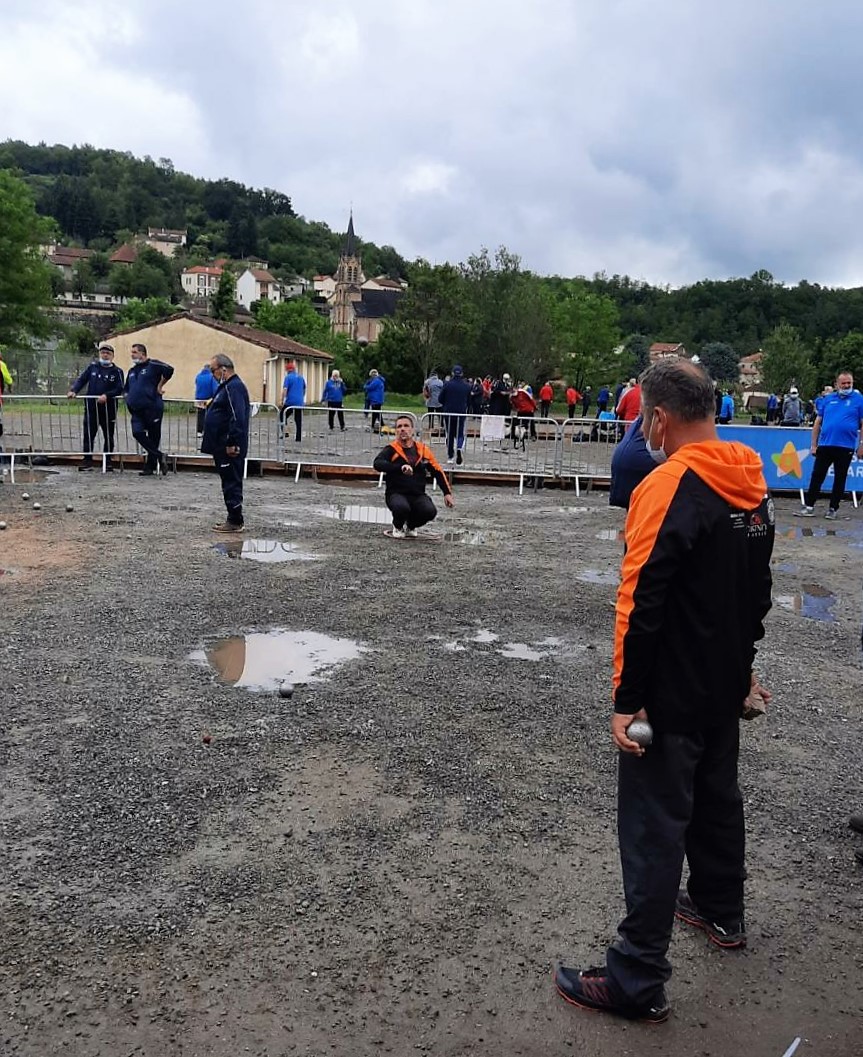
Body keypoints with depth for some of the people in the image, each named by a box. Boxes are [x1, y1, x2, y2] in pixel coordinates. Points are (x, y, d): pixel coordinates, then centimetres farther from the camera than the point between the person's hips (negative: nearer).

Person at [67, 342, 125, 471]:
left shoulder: (117, 371, 1)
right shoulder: (92, 367, 8)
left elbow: (119, 389, -8)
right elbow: (81, 380, 6)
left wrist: (106, 395, -22)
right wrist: (73, 391, -11)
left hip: (109, 408, -1)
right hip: (91, 407, 1)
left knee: (108, 436, 7)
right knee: (88, 435, 0)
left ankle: (107, 461, 18)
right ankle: (87, 460, 8)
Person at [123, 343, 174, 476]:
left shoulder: (152, 365, -5)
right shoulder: (132, 370, 18)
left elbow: (169, 370, -20)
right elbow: (126, 389, 30)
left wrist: (160, 386, -12)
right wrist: (129, 398, 11)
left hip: (152, 408, -6)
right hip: (137, 410, 6)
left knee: (153, 437, 1)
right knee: (137, 433, -11)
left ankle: (150, 466, 11)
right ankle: (159, 456, 2)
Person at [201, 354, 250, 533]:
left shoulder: (234, 387, -17)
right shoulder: (227, 386, 17)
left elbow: (237, 418, -25)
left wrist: (232, 443, -25)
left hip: (230, 449, -11)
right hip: (223, 446, 11)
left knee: (232, 483, -6)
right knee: (230, 483, 14)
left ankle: (235, 522, -1)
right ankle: (233, 518, 21)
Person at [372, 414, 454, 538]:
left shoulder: (423, 450, 8)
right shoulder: (391, 450, -3)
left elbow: (437, 471, 15)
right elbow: (378, 464, -22)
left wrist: (447, 493, 8)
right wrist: (401, 467, -35)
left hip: (418, 495, 3)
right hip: (396, 494, -3)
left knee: (430, 511, -26)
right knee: (402, 508, -36)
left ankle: (411, 525, 13)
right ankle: (398, 527, 5)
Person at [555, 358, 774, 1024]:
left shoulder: (668, 487, -22)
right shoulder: (753, 486, 5)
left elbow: (642, 605, -24)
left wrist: (627, 700, -19)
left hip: (670, 698, -8)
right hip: (727, 690, 9)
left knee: (654, 832, 0)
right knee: (718, 800, 25)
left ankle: (638, 982, 10)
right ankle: (721, 912, 47)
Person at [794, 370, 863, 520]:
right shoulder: (828, 399, 8)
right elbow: (818, 422, 10)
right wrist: (813, 444, 6)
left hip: (845, 447, -2)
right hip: (825, 445, 2)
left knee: (840, 479, 7)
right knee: (817, 476, 3)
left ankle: (833, 509, 16)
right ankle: (809, 507, 7)